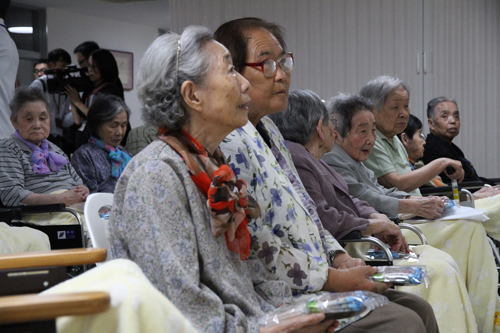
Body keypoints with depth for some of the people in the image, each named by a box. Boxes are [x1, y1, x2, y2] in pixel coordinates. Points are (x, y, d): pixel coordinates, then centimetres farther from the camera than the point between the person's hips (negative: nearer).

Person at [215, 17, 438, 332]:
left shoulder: (268, 130, 15)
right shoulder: (229, 144, -19)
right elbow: (255, 247, -23)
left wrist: (340, 257, 8)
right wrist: (334, 279, -17)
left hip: (318, 279, 10)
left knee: (417, 307, 3)